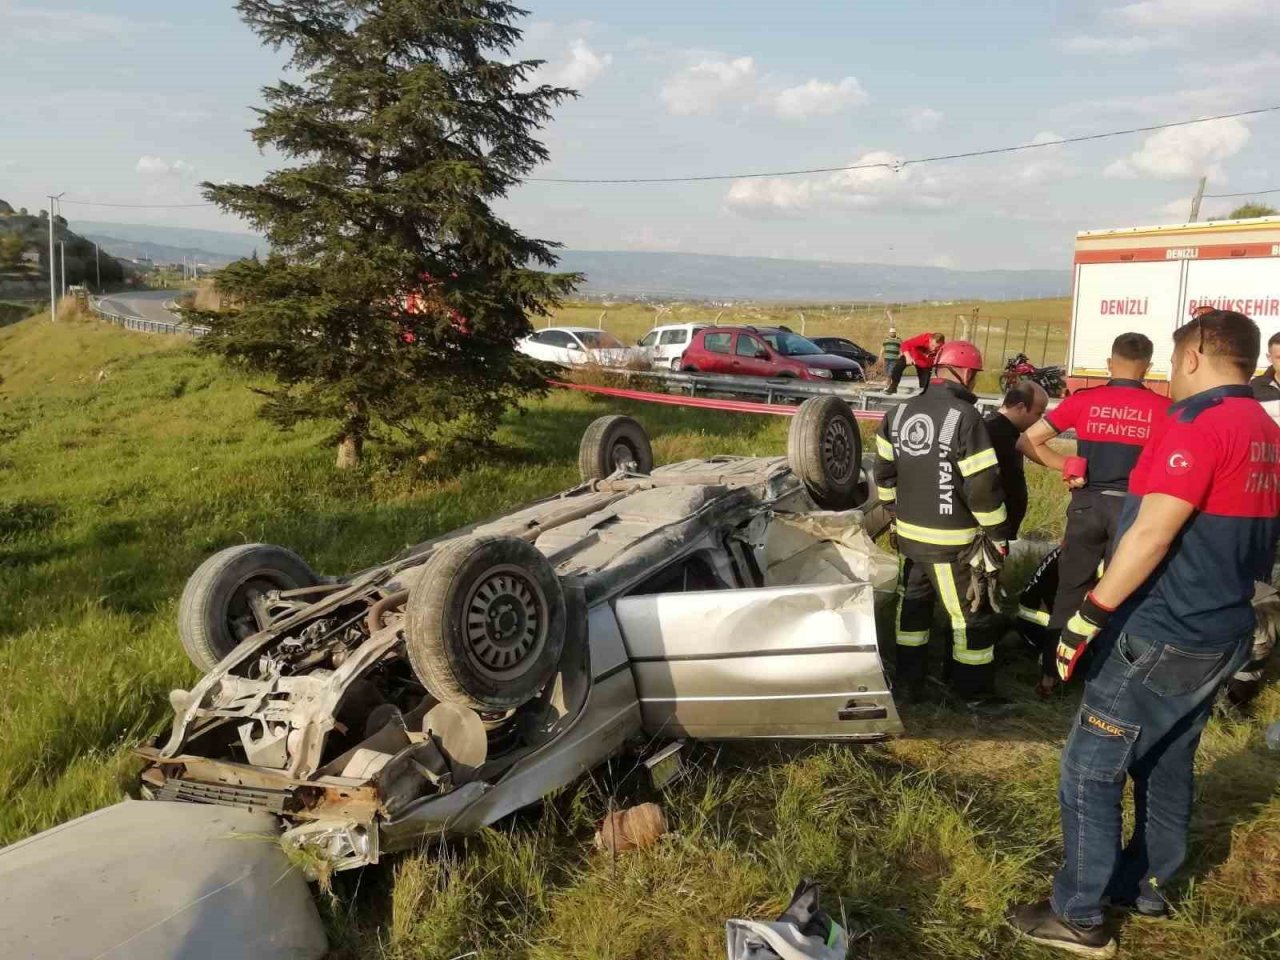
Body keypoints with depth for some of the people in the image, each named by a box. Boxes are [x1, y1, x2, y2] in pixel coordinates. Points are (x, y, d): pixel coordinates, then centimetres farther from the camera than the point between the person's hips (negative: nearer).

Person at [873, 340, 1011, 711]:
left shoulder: (900, 413, 3)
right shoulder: (965, 416, -18)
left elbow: (884, 472, 11)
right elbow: (982, 486, -19)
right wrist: (999, 534, -7)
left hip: (909, 532, 7)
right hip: (953, 540, -7)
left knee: (912, 605, 20)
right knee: (972, 615, 7)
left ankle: (910, 681, 30)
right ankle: (976, 693, 18)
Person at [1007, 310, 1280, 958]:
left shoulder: (1199, 423, -19)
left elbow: (1151, 535, -24)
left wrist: (1090, 615, -19)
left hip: (1163, 638, -9)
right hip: (1221, 635, 9)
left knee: (1089, 770, 0)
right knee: (1167, 764, 20)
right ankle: (1143, 885, 34)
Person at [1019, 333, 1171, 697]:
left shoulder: (1083, 400, -2)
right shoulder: (1163, 409, -5)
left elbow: (1029, 441, -2)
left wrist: (1066, 467, 2)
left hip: (1087, 505, 1)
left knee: (1070, 592, 13)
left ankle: (1049, 674, 20)